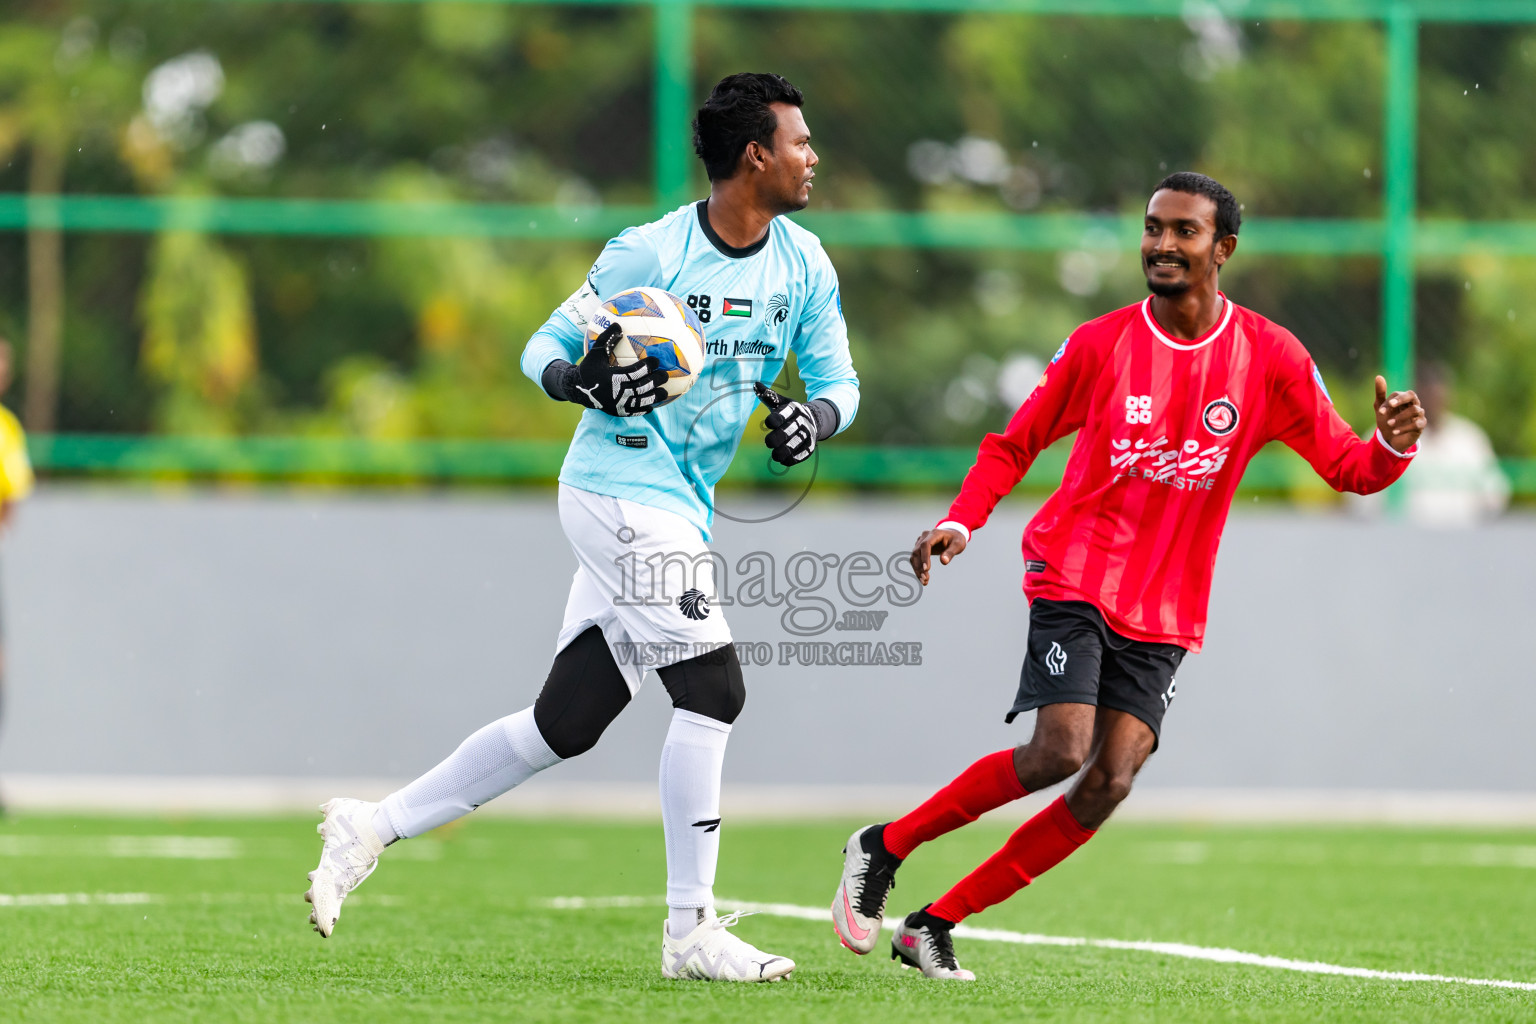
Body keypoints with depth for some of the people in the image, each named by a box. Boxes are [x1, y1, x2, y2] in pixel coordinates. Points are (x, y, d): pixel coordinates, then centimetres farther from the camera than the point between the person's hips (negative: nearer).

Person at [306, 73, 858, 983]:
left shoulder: (806, 267, 6)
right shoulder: (651, 254, -12)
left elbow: (839, 379, 12)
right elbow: (546, 346, -3)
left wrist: (816, 416, -11)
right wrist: (582, 380, -25)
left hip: (679, 513, 8)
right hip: (621, 491, -8)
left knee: (564, 727, 7)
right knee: (713, 691, -15)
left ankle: (374, 828, 17)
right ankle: (691, 931, -10)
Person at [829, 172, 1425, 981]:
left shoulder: (1269, 356, -1)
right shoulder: (1100, 344, -2)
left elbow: (1346, 466, 2)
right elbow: (1014, 444, 7)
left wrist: (1391, 446, -21)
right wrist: (960, 522, -9)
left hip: (1165, 611, 3)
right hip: (1076, 573, -2)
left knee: (1109, 783, -10)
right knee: (1061, 751, -21)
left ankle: (936, 924, -1)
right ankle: (882, 848, -2)